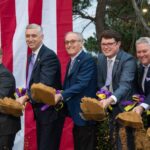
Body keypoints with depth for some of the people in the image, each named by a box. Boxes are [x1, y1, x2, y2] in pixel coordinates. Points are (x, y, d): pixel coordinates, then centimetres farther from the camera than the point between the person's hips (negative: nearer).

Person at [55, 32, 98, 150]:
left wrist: (61, 96, -29)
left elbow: (82, 84, -24)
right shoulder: (71, 61, 16)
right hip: (76, 113, 10)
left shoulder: (88, 60, -14)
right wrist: (59, 97, 0)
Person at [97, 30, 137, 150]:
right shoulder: (101, 58, 2)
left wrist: (110, 100, -49)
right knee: (114, 139, 17)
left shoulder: (128, 59, -21)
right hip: (111, 106, 6)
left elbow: (125, 85, -33)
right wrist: (103, 89, -11)